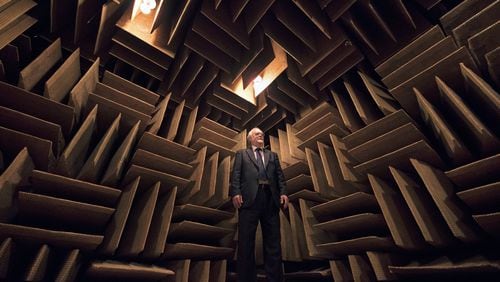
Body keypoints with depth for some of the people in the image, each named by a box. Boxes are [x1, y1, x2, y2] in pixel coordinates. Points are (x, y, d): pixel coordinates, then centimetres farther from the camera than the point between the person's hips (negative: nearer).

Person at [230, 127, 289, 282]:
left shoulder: (273, 155, 26)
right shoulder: (242, 154, 19)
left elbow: (280, 175, 15)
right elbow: (236, 174, 5)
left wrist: (283, 193, -1)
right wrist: (236, 193, -10)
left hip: (271, 198, 3)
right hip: (250, 198, -2)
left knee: (273, 240, 6)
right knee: (246, 240, 2)